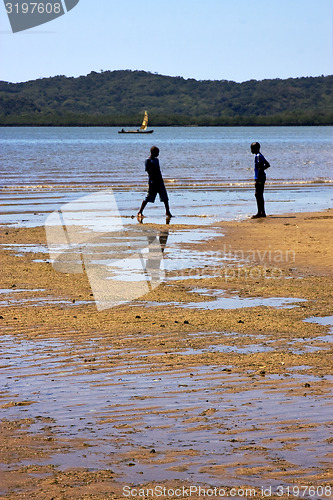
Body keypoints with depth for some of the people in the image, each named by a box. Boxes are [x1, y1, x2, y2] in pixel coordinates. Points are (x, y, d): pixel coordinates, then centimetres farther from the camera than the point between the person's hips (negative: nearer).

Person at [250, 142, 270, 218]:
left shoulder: (258, 156, -14)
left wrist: (257, 180, -22)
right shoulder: (260, 156, 15)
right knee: (260, 195, 13)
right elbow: (267, 165, 26)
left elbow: (260, 168, -21)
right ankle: (262, 213, 18)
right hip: (262, 177, 10)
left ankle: (259, 213, -10)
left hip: (259, 178, -10)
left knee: (258, 195, -9)